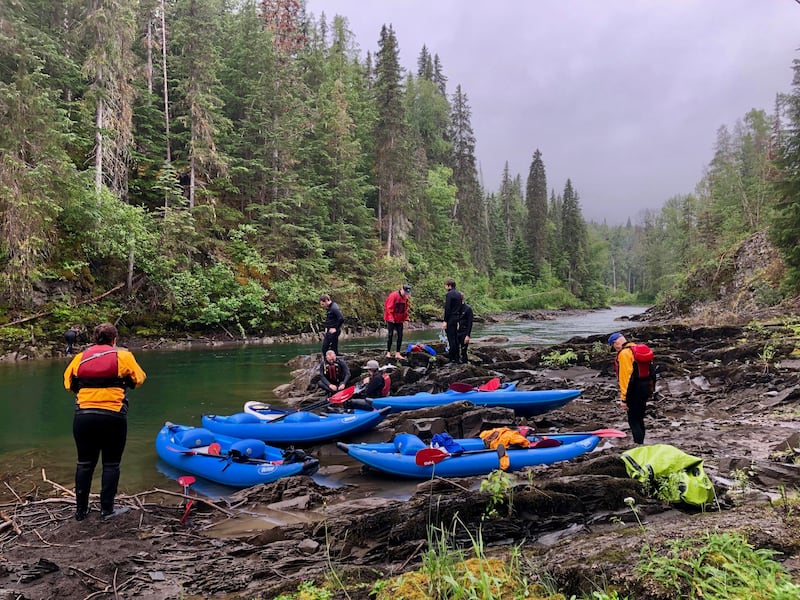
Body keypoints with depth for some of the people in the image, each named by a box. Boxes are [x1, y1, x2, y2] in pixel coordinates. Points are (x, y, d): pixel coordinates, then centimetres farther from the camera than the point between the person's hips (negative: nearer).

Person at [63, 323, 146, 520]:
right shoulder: (123, 356, -1)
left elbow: (69, 383, 12)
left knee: (84, 462, 15)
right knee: (111, 464, 9)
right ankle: (107, 509, 13)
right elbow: (138, 379, 5)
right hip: (112, 417, -3)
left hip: (83, 415, 3)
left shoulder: (80, 358, 8)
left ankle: (81, 509, 24)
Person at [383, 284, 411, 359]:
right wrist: (391, 318, -21)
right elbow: (389, 307, -17)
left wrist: (406, 319, 6)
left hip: (399, 320, 6)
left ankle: (398, 353, 7)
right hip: (391, 319, -6)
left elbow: (406, 309, 13)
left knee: (400, 335, 2)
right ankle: (388, 352, 3)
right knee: (391, 335, -4)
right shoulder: (393, 295, -16)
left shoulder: (406, 298, 5)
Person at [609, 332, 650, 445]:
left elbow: (625, 376, -20)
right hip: (645, 389, 9)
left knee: (633, 421, -2)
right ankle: (640, 444, 28)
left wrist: (624, 398, -17)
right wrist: (649, 390, 21)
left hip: (634, 391, -9)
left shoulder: (623, 353, -17)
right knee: (639, 419, 19)